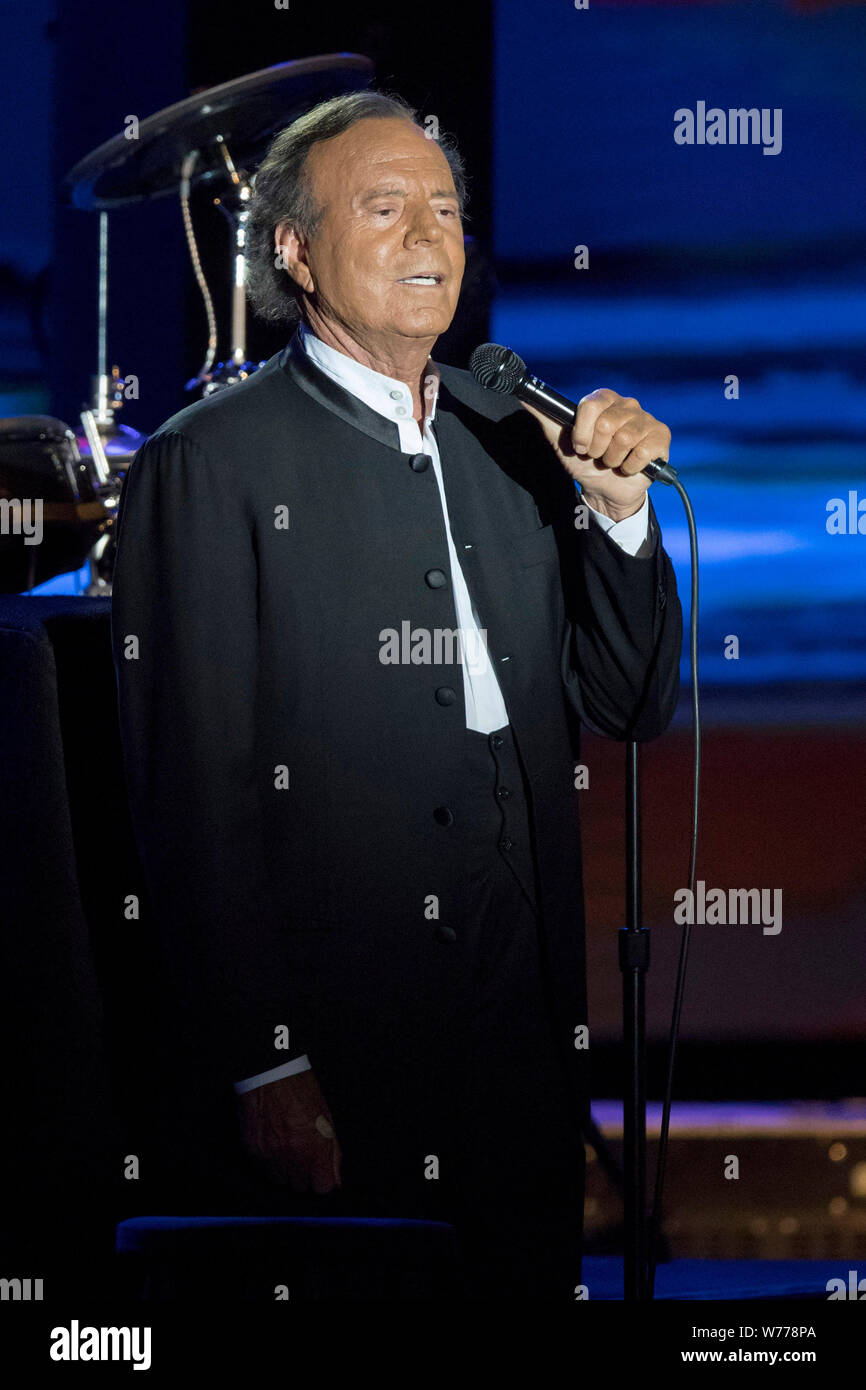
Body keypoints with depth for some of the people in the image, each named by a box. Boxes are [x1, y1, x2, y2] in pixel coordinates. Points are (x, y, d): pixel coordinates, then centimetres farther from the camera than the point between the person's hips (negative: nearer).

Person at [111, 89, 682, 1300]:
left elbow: (628, 708, 14)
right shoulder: (209, 466, -6)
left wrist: (619, 510, -4)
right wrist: (263, 1065, -15)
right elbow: (196, 798, -10)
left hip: (530, 1048, 6)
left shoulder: (510, 443, 11)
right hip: (329, 1065, -5)